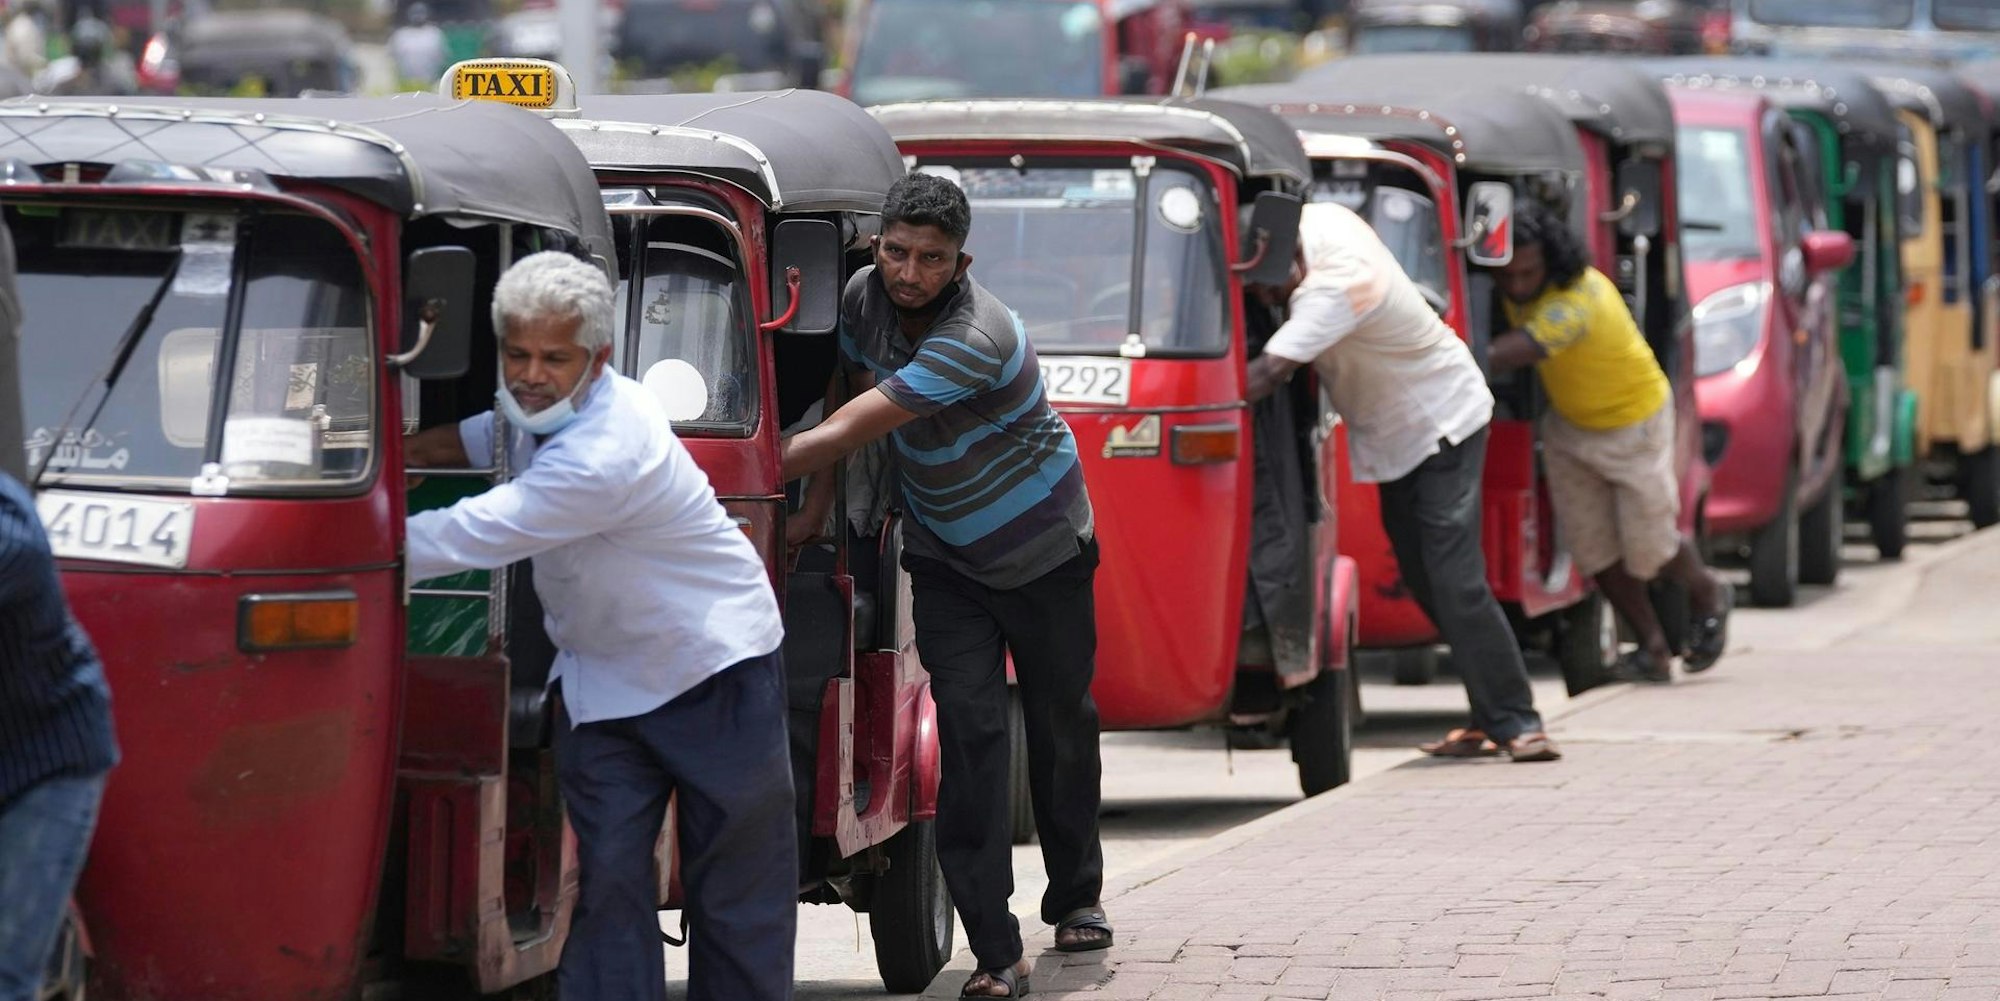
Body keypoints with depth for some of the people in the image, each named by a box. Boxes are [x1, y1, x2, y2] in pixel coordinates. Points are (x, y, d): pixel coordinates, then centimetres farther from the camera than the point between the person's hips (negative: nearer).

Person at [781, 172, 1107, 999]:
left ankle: (1075, 896, 36)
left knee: (1063, 726, 10)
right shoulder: (864, 298, -11)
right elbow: (846, 407, 8)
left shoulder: (975, 339, -33)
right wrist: (815, 506, -2)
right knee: (970, 730, -10)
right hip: (946, 558, 4)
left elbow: (843, 434, -35)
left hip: (1044, 549, -4)